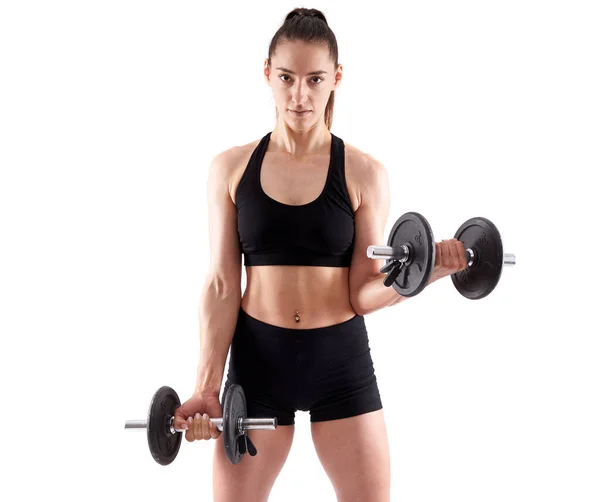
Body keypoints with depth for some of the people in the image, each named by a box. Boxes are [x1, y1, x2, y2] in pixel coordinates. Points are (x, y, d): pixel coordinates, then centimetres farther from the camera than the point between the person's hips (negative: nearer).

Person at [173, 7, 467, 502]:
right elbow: (222, 284, -1)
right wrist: (207, 387, -7)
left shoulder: (364, 173, -3)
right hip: (257, 357, 1)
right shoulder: (231, 168, 0)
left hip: (340, 359, 0)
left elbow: (364, 293, -4)